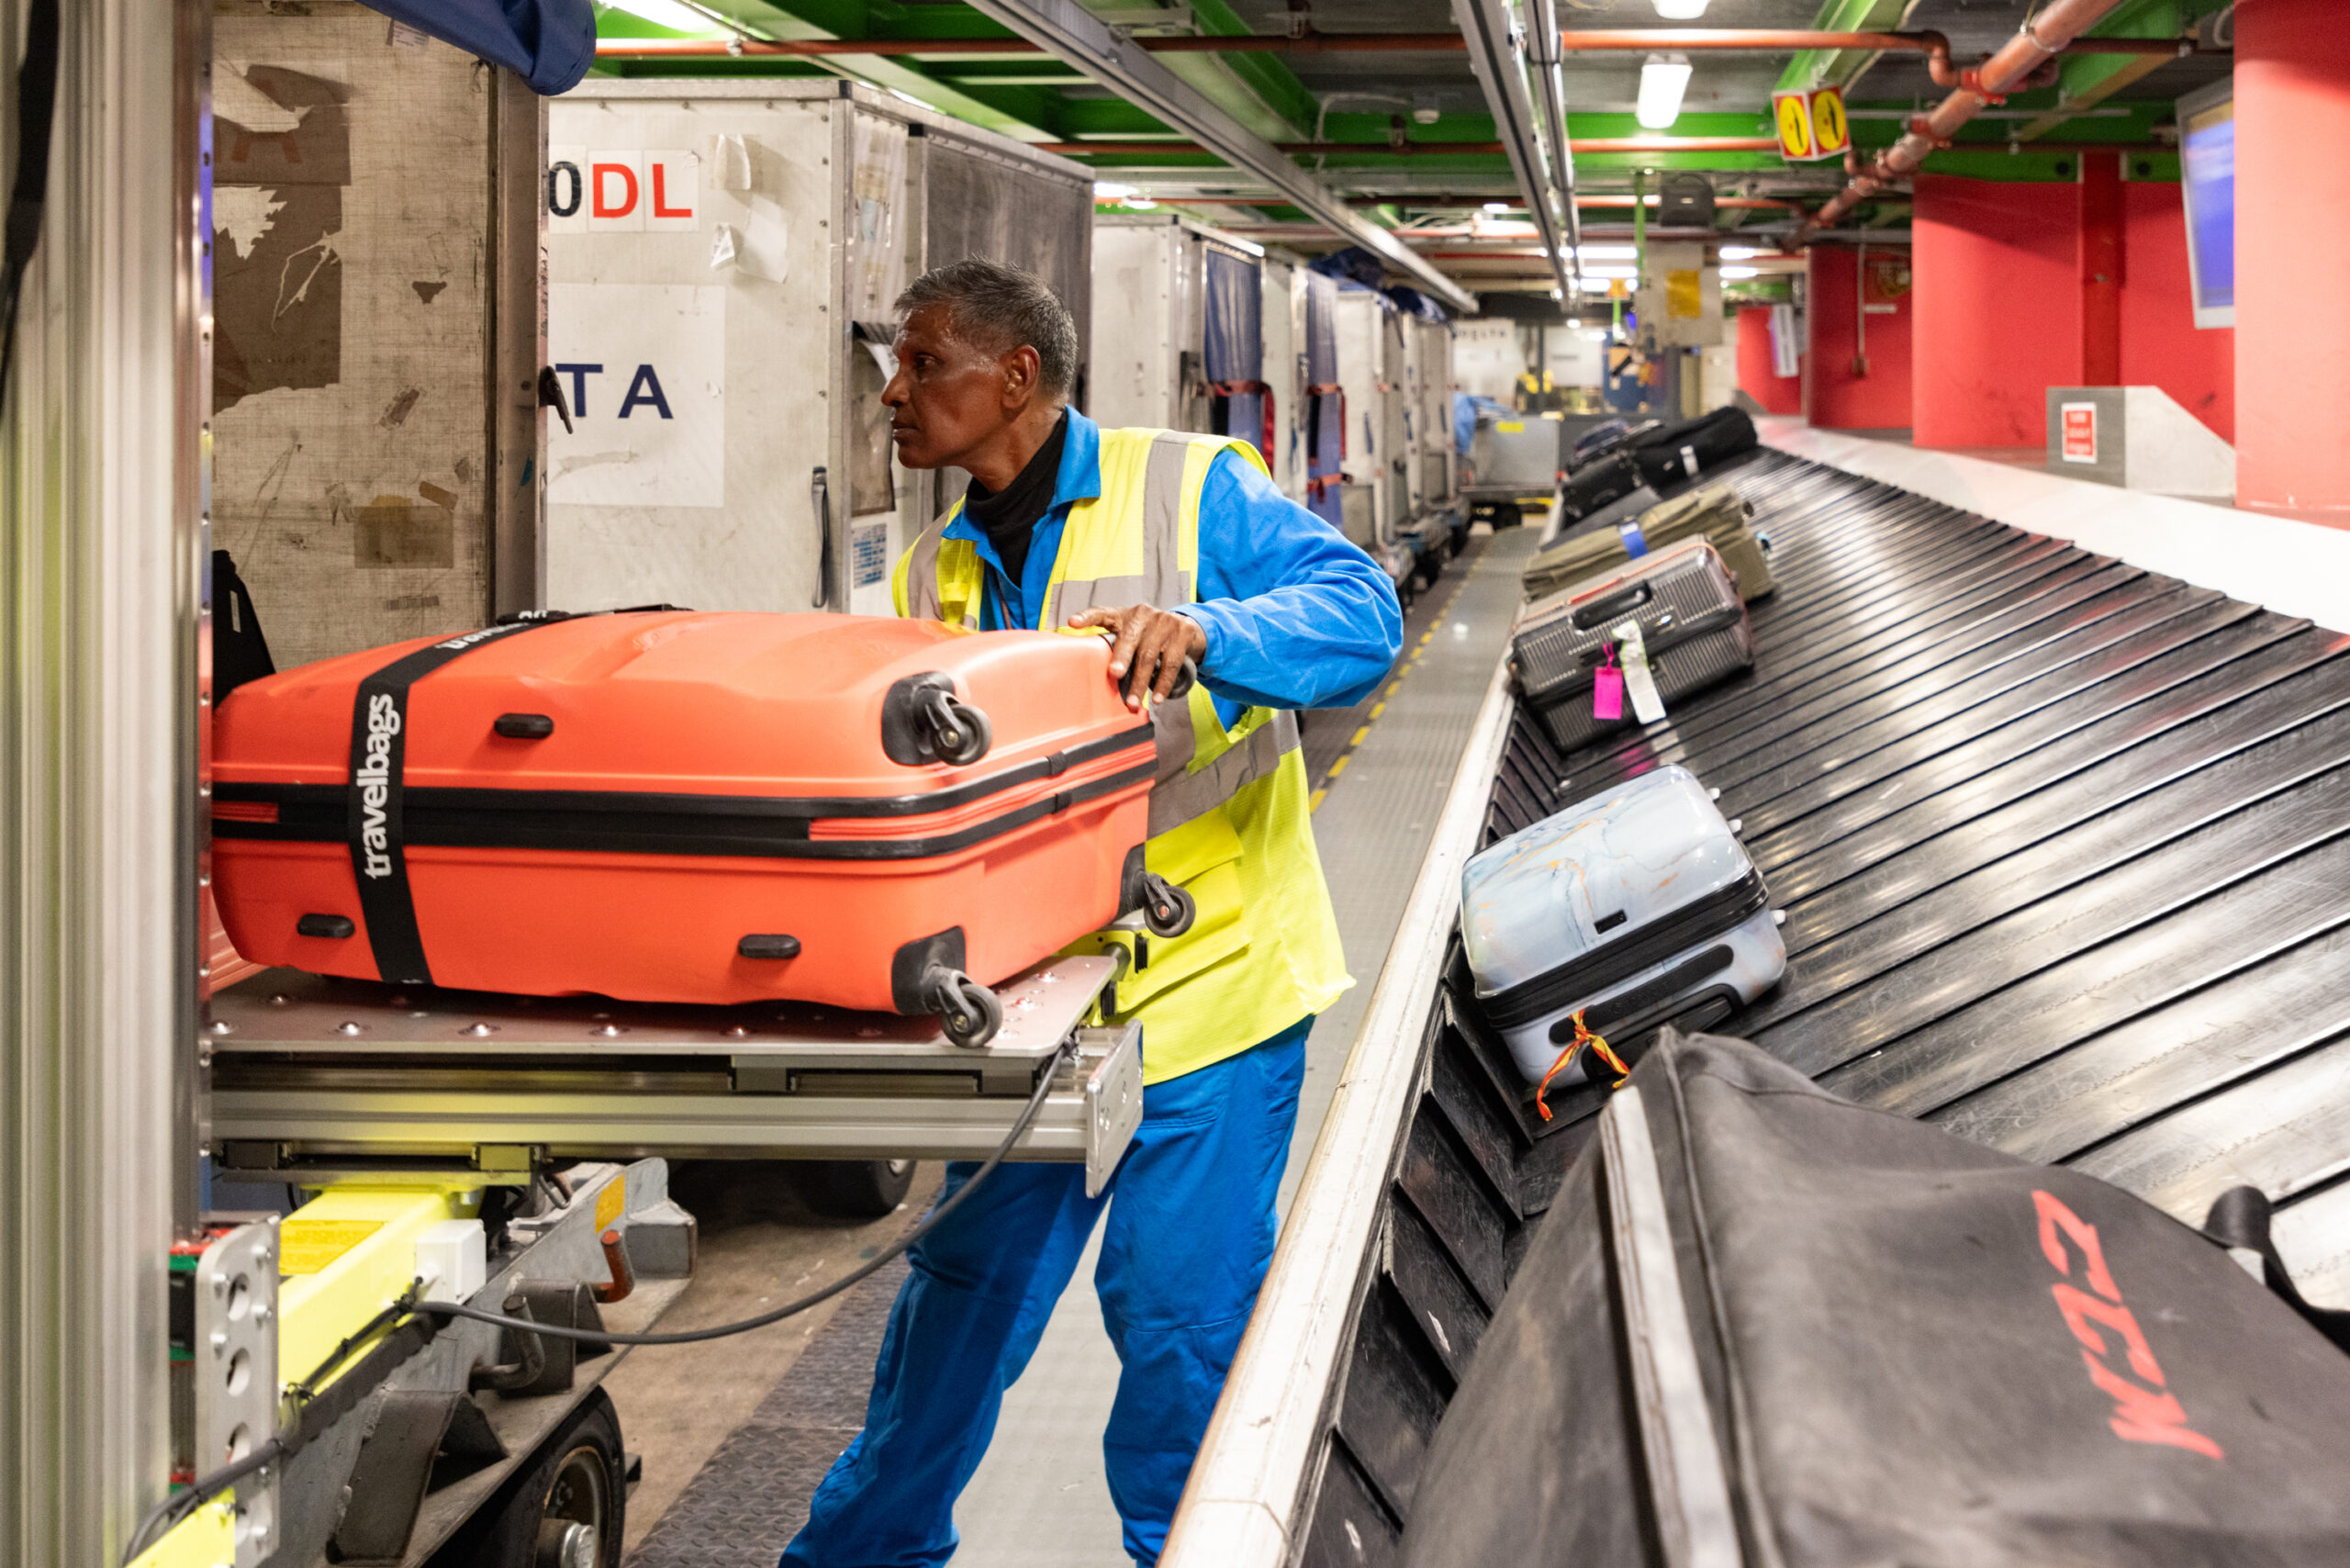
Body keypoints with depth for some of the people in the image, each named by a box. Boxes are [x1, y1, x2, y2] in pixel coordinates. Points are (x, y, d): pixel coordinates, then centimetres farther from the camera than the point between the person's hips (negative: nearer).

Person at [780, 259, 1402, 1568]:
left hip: (1205, 978, -5)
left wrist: (1198, 633, -36)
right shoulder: (939, 571, 11)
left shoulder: (1193, 491, -8)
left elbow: (1362, 613, -19)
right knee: (969, 1282, 14)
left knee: (1180, 1306, -1)